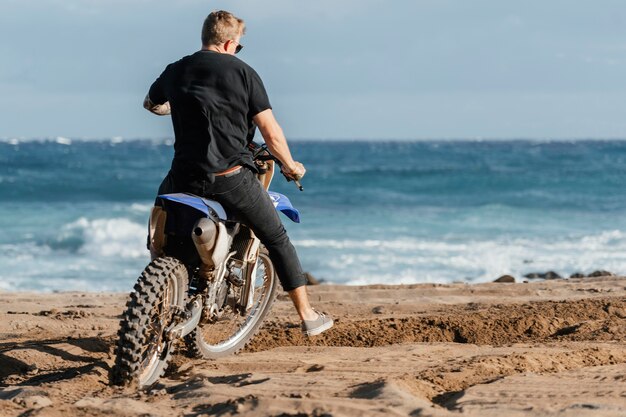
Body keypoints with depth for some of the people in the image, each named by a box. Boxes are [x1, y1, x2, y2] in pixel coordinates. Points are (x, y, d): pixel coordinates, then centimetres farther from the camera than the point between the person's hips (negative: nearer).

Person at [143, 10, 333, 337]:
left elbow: (151, 103, 31)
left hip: (185, 176, 3)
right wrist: (290, 165, 13)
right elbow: (270, 130, -4)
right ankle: (307, 316, 15)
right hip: (231, 176, -3)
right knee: (277, 239, 14)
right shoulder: (242, 72, -2)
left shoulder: (175, 72, 9)